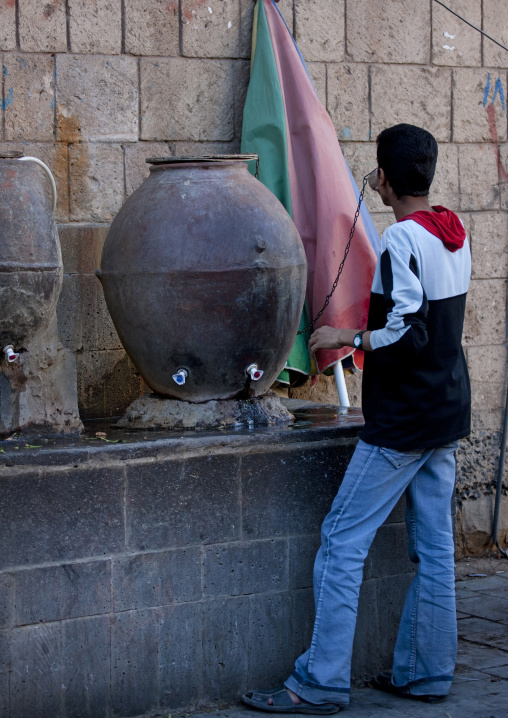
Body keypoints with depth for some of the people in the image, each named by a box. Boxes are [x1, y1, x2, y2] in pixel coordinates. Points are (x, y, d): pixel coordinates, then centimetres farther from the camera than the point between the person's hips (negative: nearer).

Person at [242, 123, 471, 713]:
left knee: (343, 542, -5)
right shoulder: (454, 236, 10)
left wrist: (348, 339, -11)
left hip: (402, 420, -9)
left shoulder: (402, 239, -17)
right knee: (433, 547, 11)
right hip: (447, 415, 9)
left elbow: (407, 333, -24)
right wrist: (371, 329, 25)